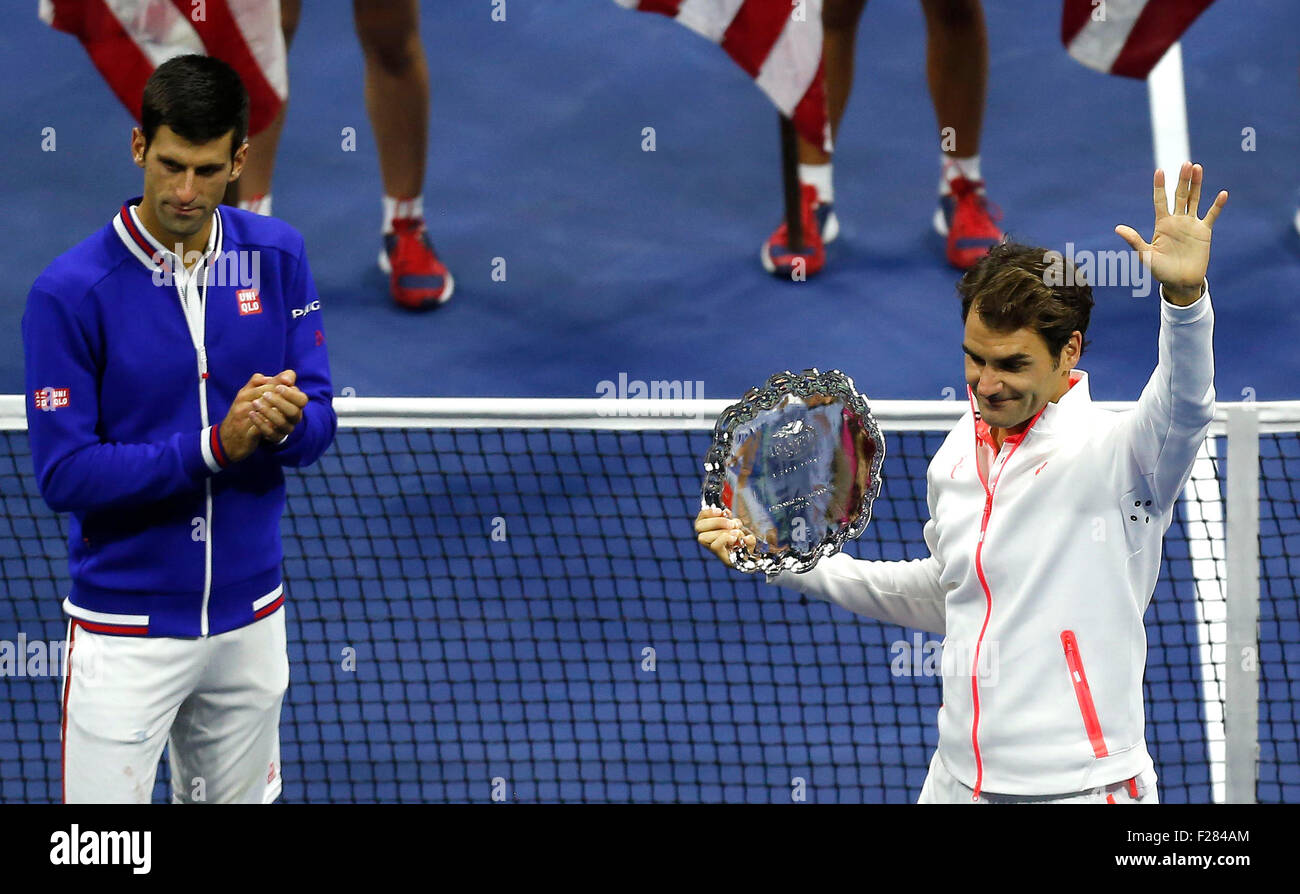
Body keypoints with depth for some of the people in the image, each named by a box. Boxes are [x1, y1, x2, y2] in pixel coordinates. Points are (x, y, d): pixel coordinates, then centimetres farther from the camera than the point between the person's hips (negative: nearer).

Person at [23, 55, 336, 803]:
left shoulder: (279, 256, 0)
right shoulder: (71, 291, -13)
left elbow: (320, 422, 2)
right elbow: (64, 474, -16)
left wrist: (285, 422, -23)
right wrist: (216, 445, -25)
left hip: (251, 620, 4)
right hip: (125, 630, -4)